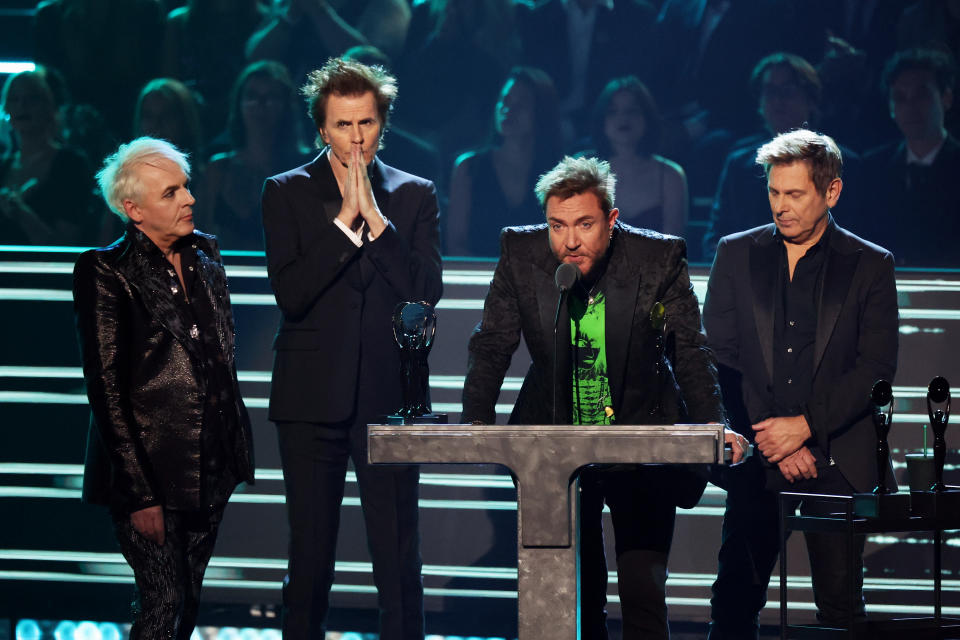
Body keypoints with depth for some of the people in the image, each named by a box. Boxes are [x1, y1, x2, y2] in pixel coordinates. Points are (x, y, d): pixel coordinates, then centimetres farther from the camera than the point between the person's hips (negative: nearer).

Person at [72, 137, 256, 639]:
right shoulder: (105, 272, -10)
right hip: (149, 468, -6)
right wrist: (139, 493, -15)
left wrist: (236, 449, 13)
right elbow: (106, 389, -12)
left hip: (210, 467, 6)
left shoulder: (204, 255, 10)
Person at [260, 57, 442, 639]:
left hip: (389, 397, 0)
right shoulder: (286, 194, 3)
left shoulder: (415, 196, 7)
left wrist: (376, 219, -12)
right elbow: (290, 295, -9)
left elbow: (427, 292, -6)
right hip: (312, 400, 0)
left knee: (400, 559, 0)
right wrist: (345, 220, -13)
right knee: (310, 558, 6)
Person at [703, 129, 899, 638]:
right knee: (735, 597, -3)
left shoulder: (870, 266, 5)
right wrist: (770, 439, -6)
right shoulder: (737, 254, 10)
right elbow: (718, 358, 5)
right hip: (757, 459, 1)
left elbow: (876, 368, -1)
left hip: (837, 462, -1)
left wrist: (806, 426, -12)